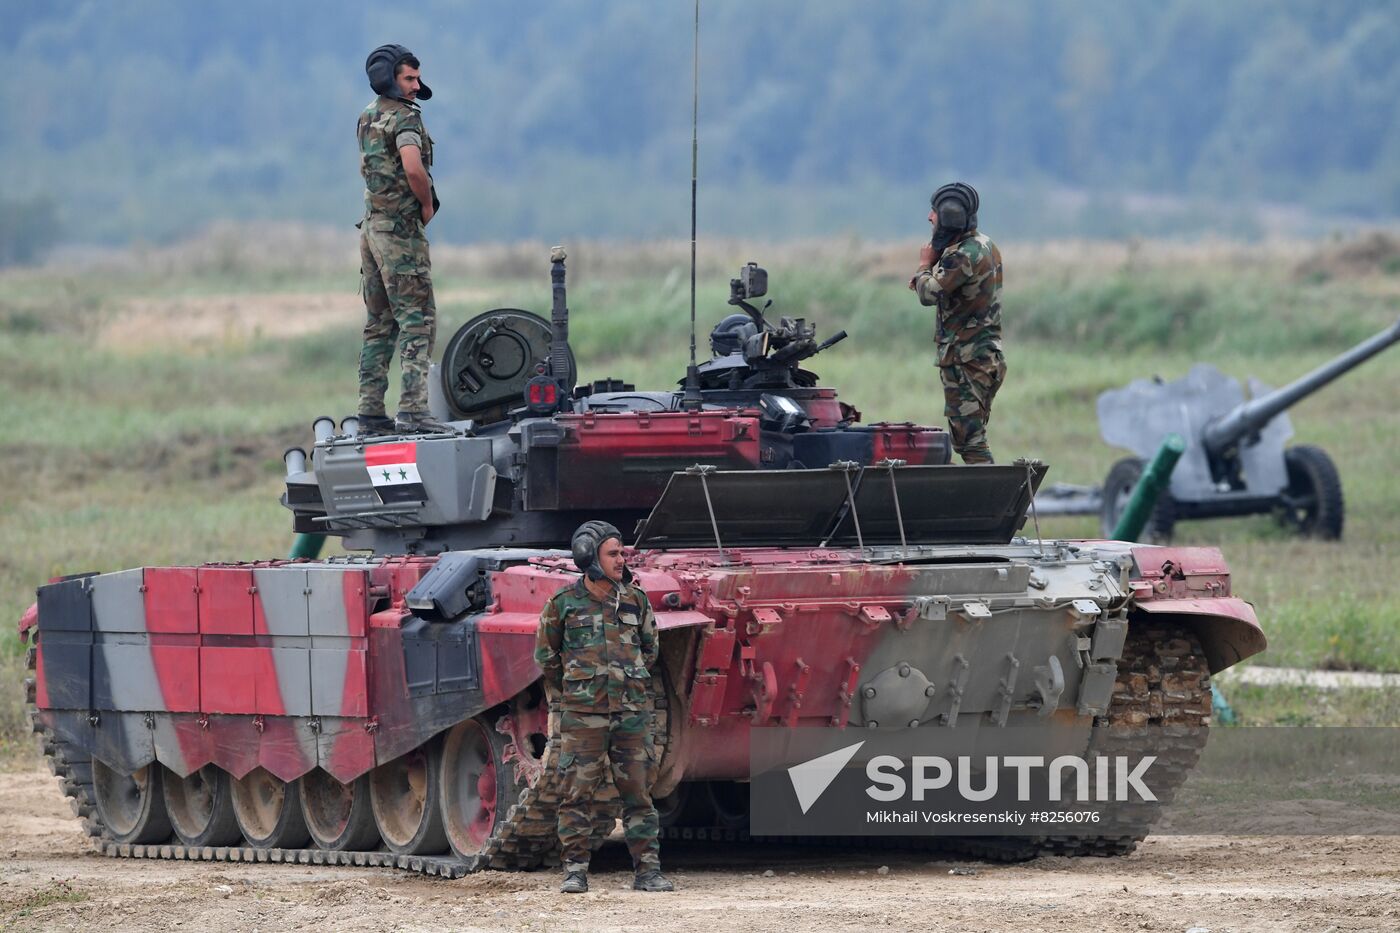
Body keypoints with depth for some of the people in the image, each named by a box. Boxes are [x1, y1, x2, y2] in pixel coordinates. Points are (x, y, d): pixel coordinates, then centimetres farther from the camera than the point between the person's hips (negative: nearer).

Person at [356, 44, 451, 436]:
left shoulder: (367, 118, 15)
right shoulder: (404, 117, -13)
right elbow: (413, 168, -28)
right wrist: (427, 204, -10)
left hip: (371, 224, 9)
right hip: (400, 229, -9)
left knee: (380, 323, 12)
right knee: (417, 319, -10)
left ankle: (371, 411, 11)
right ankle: (412, 411, -19)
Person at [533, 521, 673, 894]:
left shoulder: (635, 601, 7)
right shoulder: (563, 604, 0)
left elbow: (650, 650, 21)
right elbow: (546, 656, 12)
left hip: (631, 713, 2)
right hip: (582, 716, -2)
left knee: (638, 794, 3)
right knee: (577, 796, -2)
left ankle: (647, 870, 5)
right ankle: (575, 871, 4)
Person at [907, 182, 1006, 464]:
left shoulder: (964, 255, -19)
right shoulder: (985, 245, 12)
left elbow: (929, 294, -21)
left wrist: (924, 265, -1)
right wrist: (926, 278, 4)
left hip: (966, 362, -10)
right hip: (988, 355, 10)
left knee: (969, 441, -10)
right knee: (972, 438, 15)